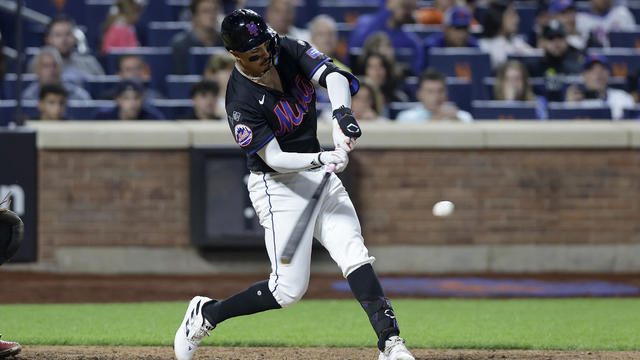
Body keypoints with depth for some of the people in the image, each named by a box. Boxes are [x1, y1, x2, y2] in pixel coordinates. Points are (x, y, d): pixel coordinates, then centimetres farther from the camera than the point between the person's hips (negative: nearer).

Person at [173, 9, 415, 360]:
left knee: (355, 255, -10)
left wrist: (341, 112, -34)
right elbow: (275, 159, -22)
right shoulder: (242, 101, -21)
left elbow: (332, 74, -14)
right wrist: (322, 159, -38)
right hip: (279, 186, -6)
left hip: (318, 174, 6)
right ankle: (206, 313, 9)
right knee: (289, 288, -10)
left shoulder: (289, 51, -3)